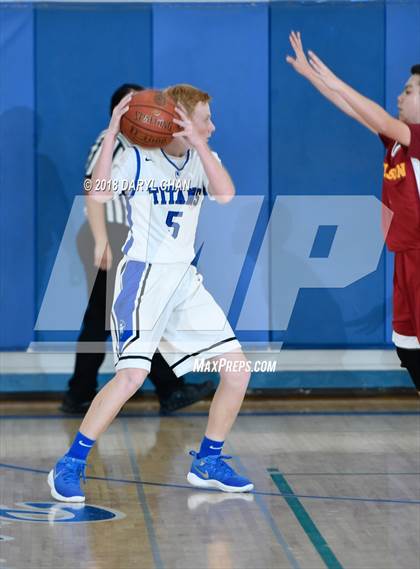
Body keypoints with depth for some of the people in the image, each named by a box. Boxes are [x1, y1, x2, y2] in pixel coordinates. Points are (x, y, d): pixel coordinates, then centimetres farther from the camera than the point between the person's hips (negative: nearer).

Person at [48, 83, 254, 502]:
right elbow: (99, 193, -24)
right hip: (143, 276, -6)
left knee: (238, 370, 3)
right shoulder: (138, 158, -7)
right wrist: (111, 133, -26)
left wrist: (197, 143, -20)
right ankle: (68, 466, -11)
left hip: (185, 279, 6)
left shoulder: (202, 159, 8)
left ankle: (207, 462, 20)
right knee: (132, 373, -22)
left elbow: (226, 195, -12)